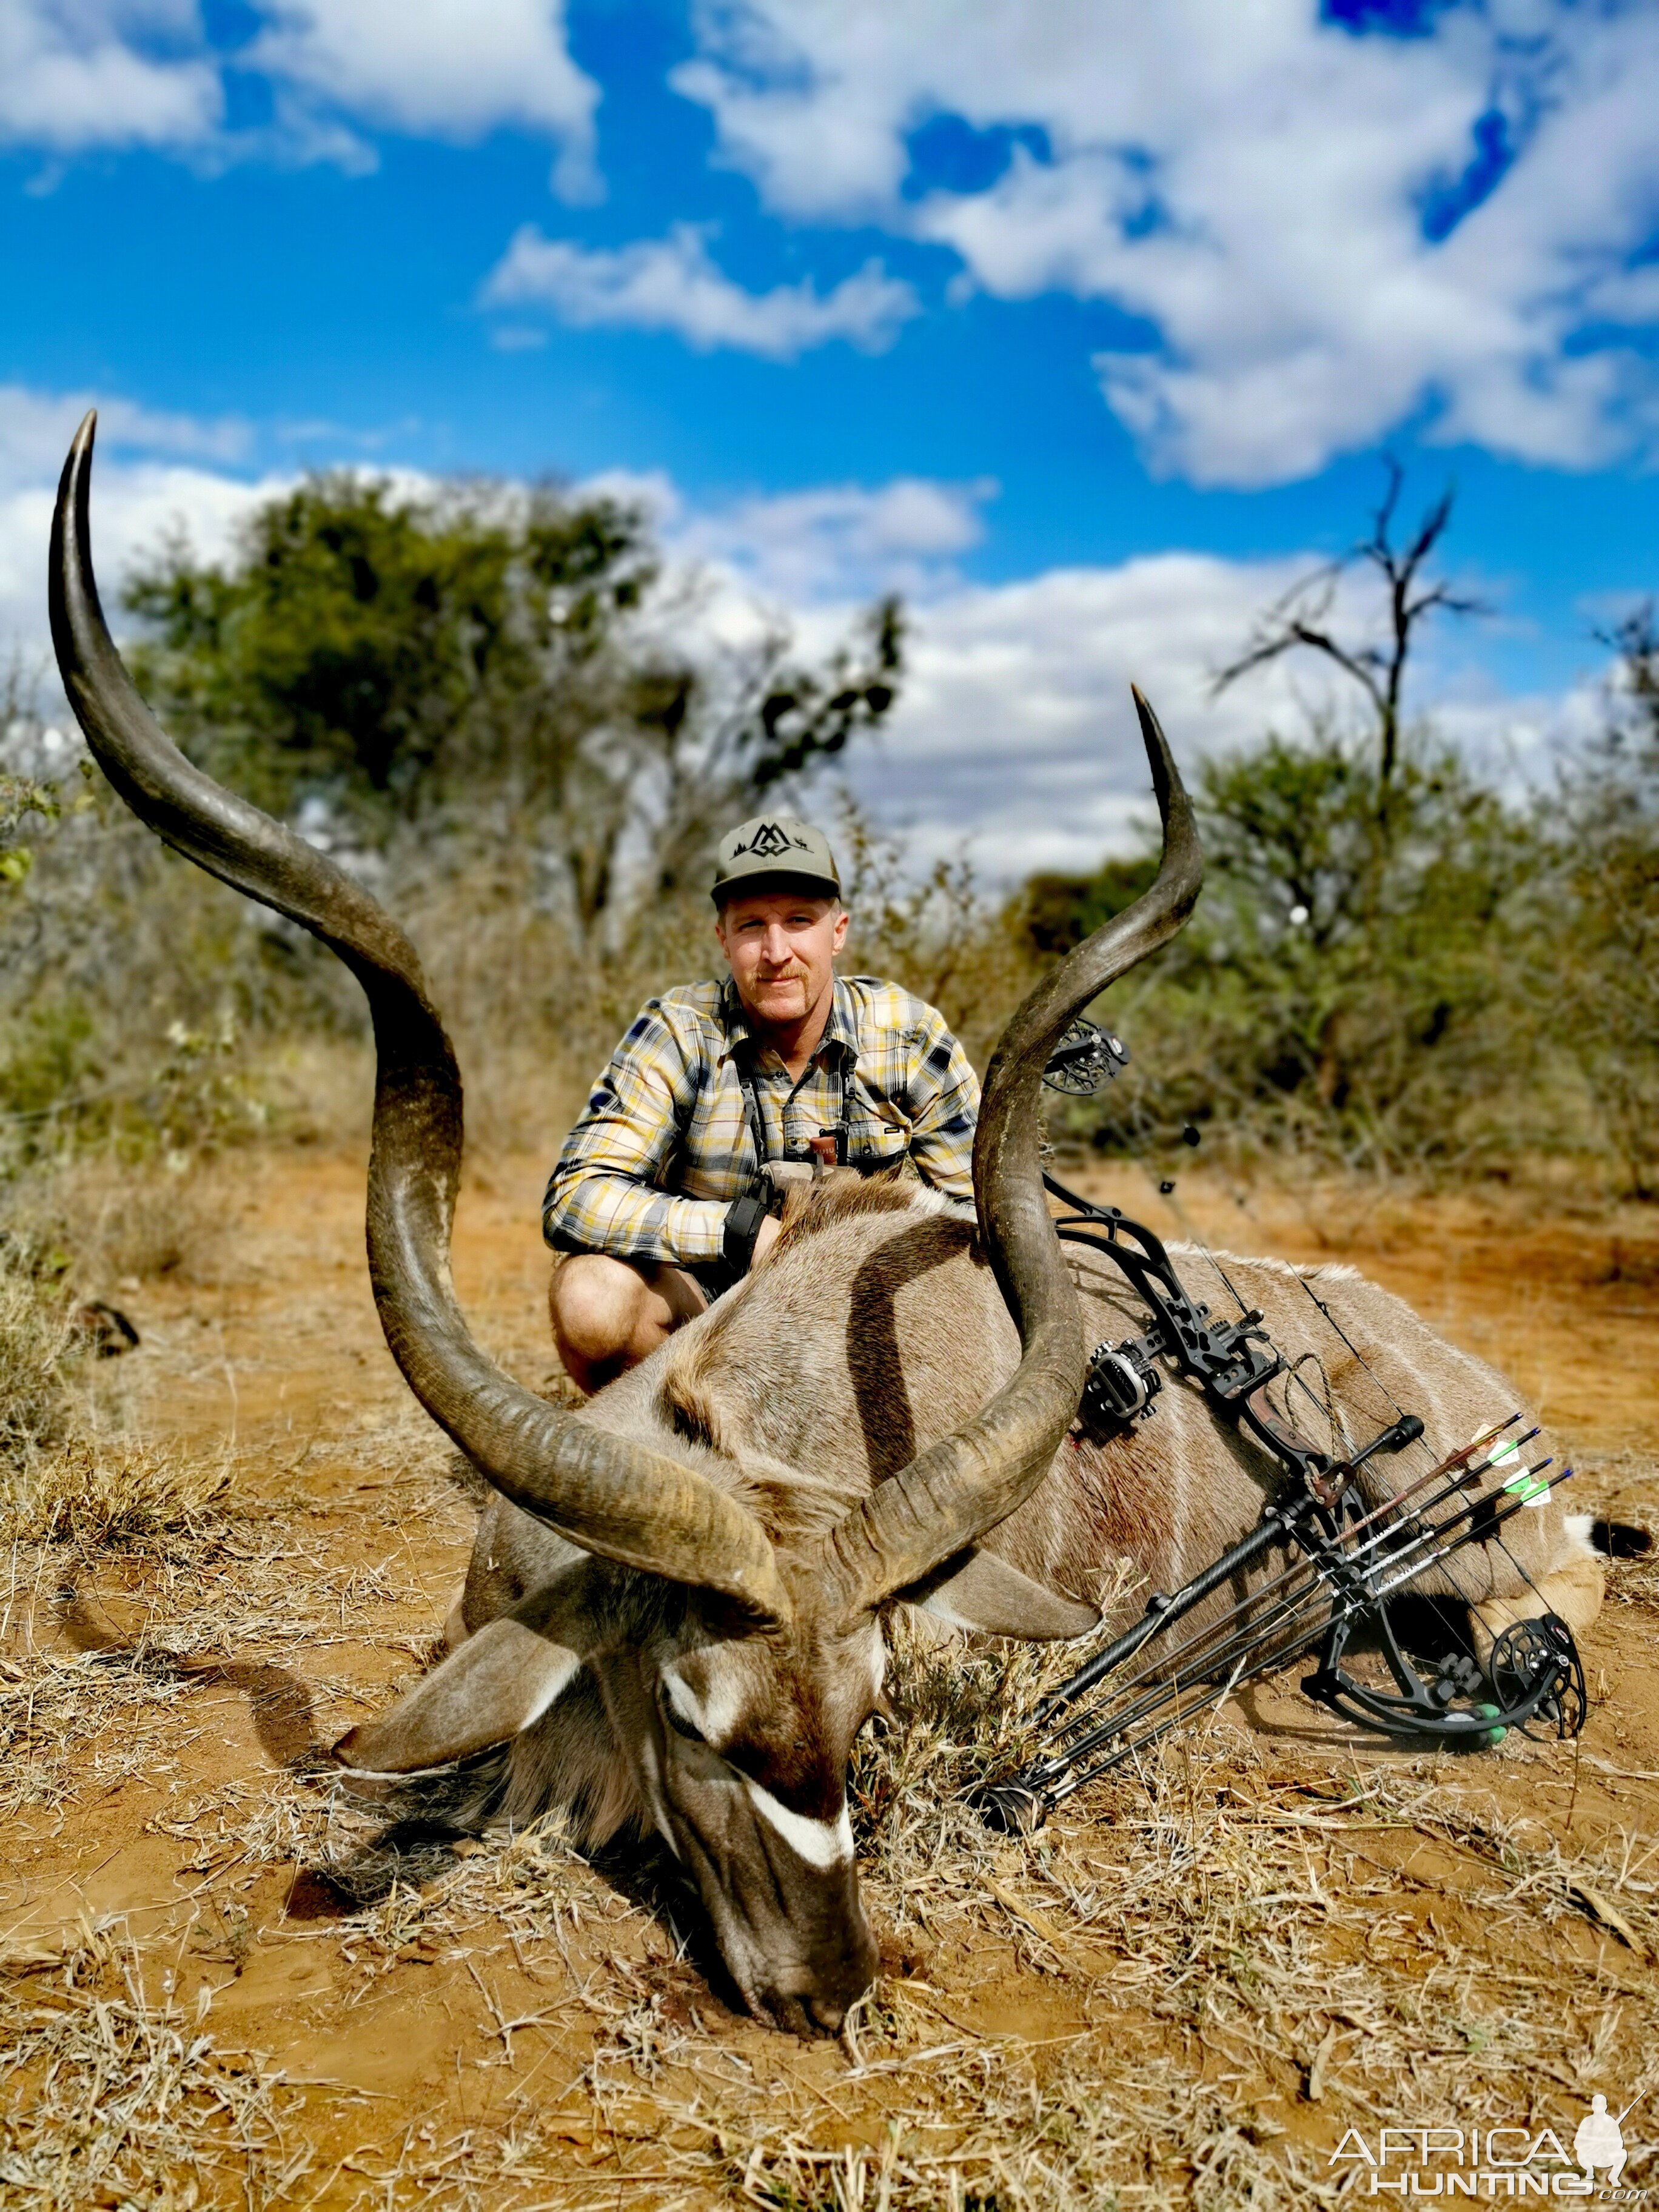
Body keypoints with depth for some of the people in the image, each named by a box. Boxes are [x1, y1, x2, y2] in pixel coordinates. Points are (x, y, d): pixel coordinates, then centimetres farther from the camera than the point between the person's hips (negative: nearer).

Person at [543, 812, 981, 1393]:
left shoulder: (911, 1034, -9)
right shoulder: (679, 1033, -14)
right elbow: (574, 1198, -23)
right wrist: (743, 1231, -32)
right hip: (710, 1297, -1)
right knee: (591, 1293, -30)